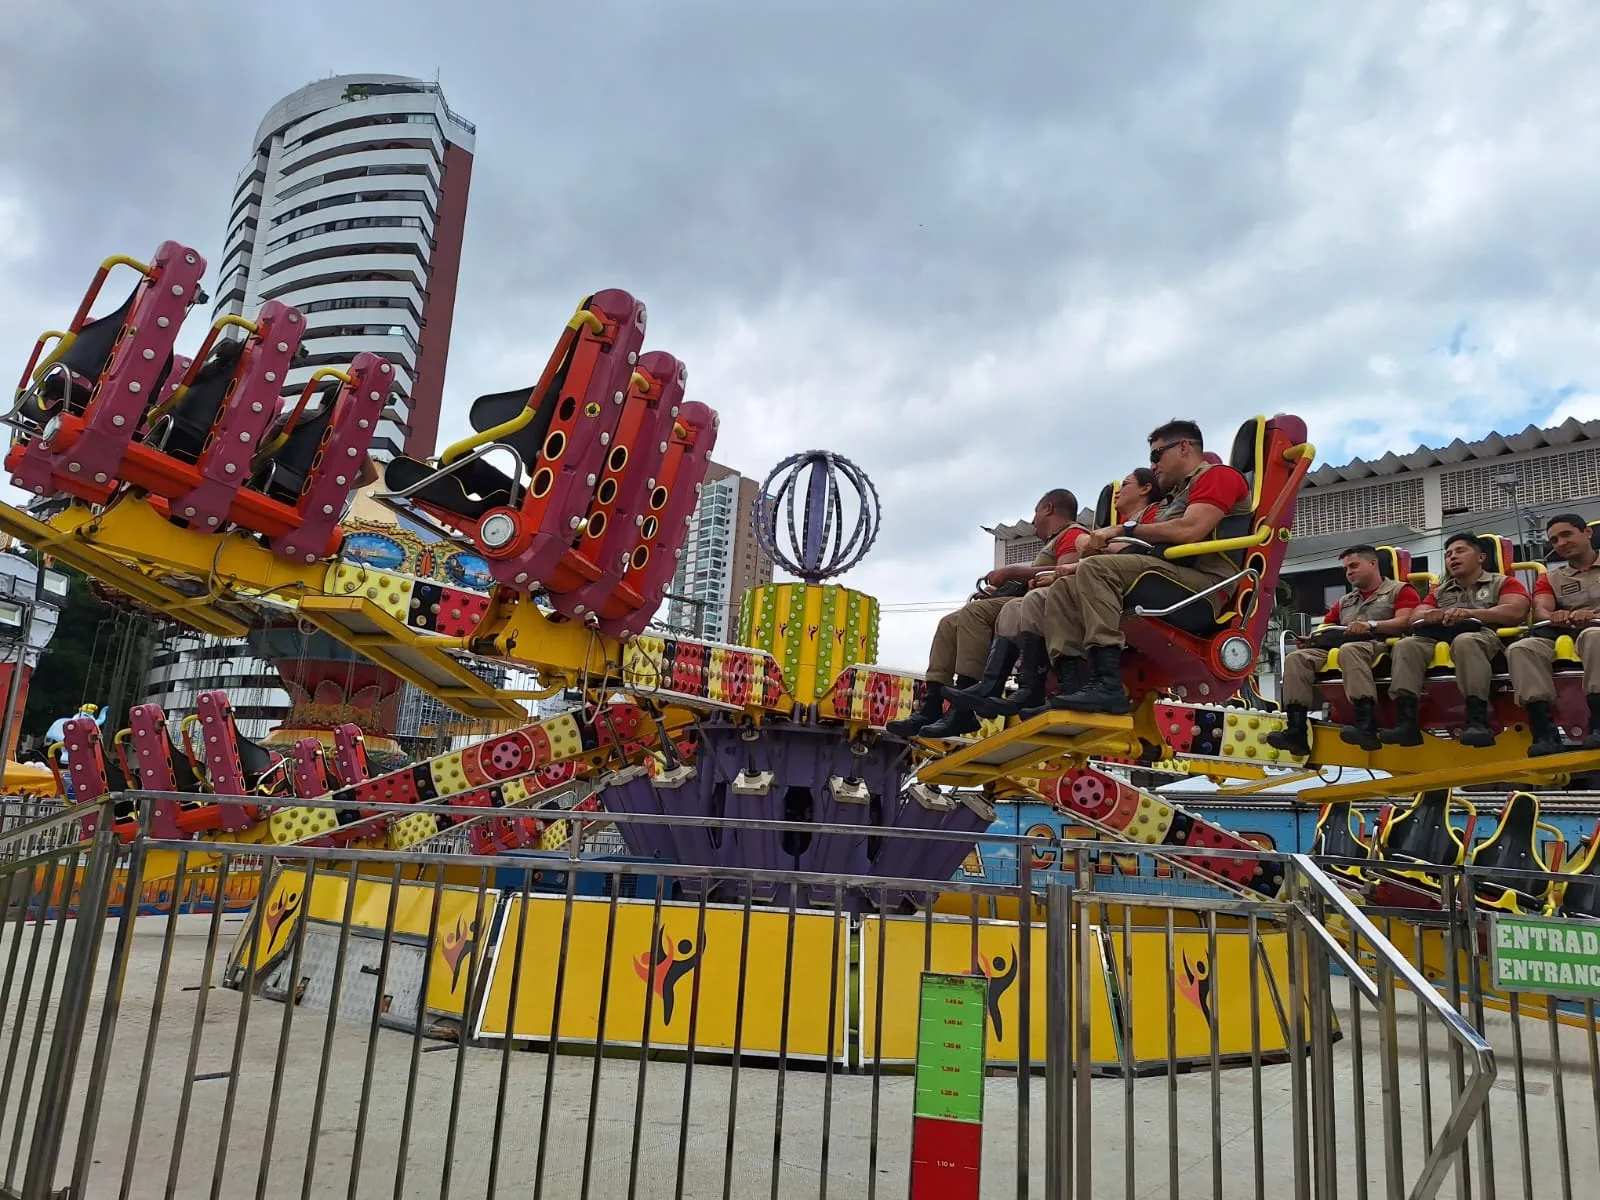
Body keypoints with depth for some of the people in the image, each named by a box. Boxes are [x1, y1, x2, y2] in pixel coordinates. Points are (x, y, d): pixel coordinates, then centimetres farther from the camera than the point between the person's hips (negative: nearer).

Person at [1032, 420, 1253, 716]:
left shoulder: (1217, 475, 4)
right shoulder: (1175, 497, 31)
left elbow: (1188, 531, -14)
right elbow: (1150, 547, 21)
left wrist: (1125, 529, -5)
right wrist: (1105, 547, 3)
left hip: (1204, 581, -9)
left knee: (1096, 569, -29)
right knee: (1064, 588, 2)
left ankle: (1107, 685, -41)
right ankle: (1070, 688, -17)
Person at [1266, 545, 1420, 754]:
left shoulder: (1400, 590, 15)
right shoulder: (1343, 602, 33)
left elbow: (1405, 621, -3)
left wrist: (1371, 625, -19)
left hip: (1380, 645, -6)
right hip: (1338, 648, 6)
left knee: (1349, 649, -40)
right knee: (1296, 658, -21)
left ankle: (1367, 725, -54)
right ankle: (1296, 731, -35)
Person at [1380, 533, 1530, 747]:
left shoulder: (1503, 582, 21)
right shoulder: (1440, 590, 34)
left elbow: (1516, 611, 1)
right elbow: (1415, 617, 21)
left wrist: (1470, 613, -13)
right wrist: (1430, 615, -4)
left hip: (1483, 635, -4)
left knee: (1465, 641, -40)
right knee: (1406, 645, -29)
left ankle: (1477, 721, -49)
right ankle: (1406, 722, -43)